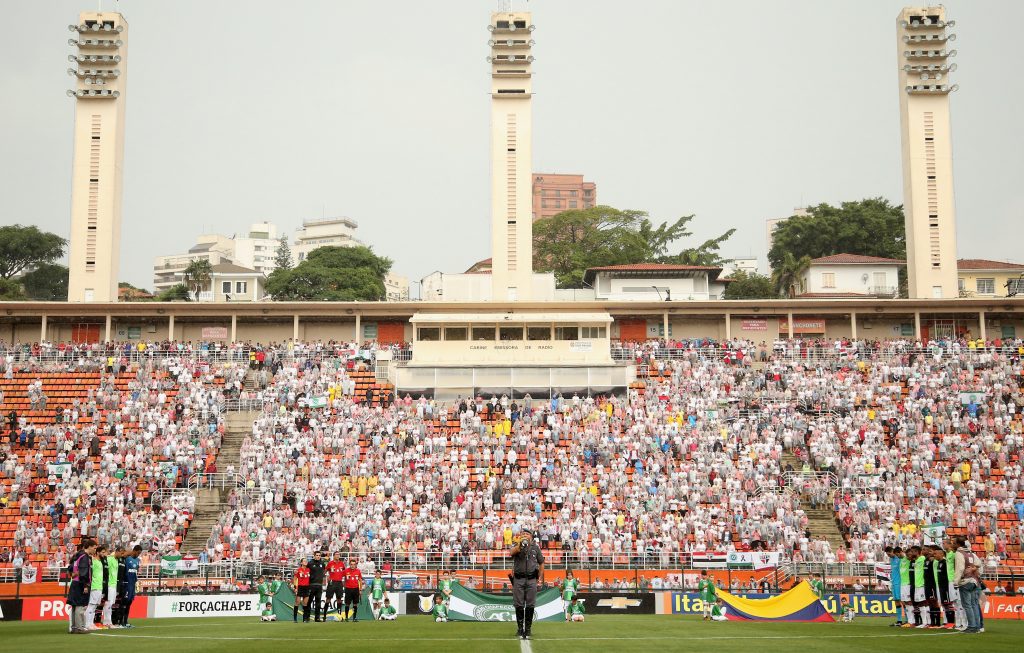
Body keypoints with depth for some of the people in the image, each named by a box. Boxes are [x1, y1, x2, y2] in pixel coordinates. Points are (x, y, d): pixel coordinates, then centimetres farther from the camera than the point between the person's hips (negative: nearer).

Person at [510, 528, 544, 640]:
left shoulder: (535, 547, 10)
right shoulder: (516, 545, 5)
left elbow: (541, 562, 16)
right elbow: (513, 552, -19)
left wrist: (540, 577, 9)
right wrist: (520, 544, -33)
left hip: (531, 579, 1)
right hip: (518, 579, -1)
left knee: (530, 605, 1)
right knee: (519, 605, 1)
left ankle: (528, 628, 9)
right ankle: (520, 628, 9)